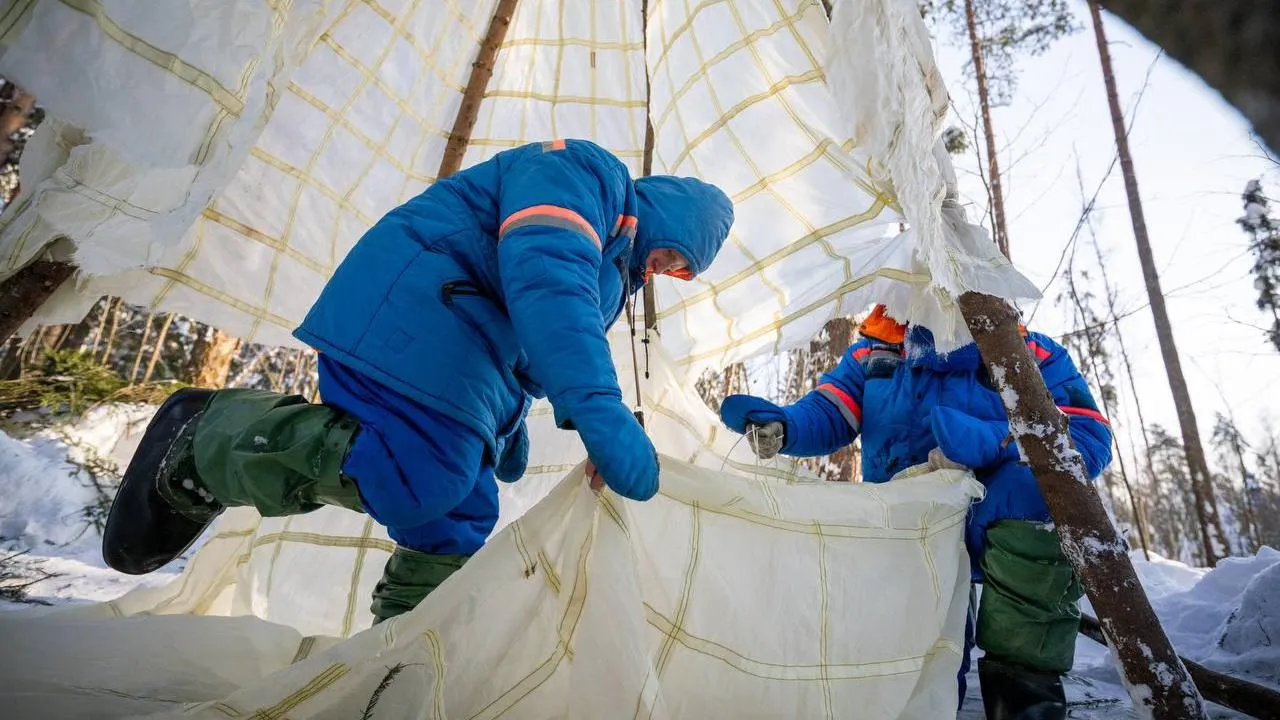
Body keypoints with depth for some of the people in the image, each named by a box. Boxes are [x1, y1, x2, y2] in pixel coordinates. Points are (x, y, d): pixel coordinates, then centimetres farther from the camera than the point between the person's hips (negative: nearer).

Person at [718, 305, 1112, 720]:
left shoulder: (1031, 355, -2)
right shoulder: (875, 350, 7)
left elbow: (1089, 436, -12)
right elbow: (828, 414, -1)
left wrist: (992, 442, -30)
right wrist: (782, 425, -25)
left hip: (987, 530, -1)